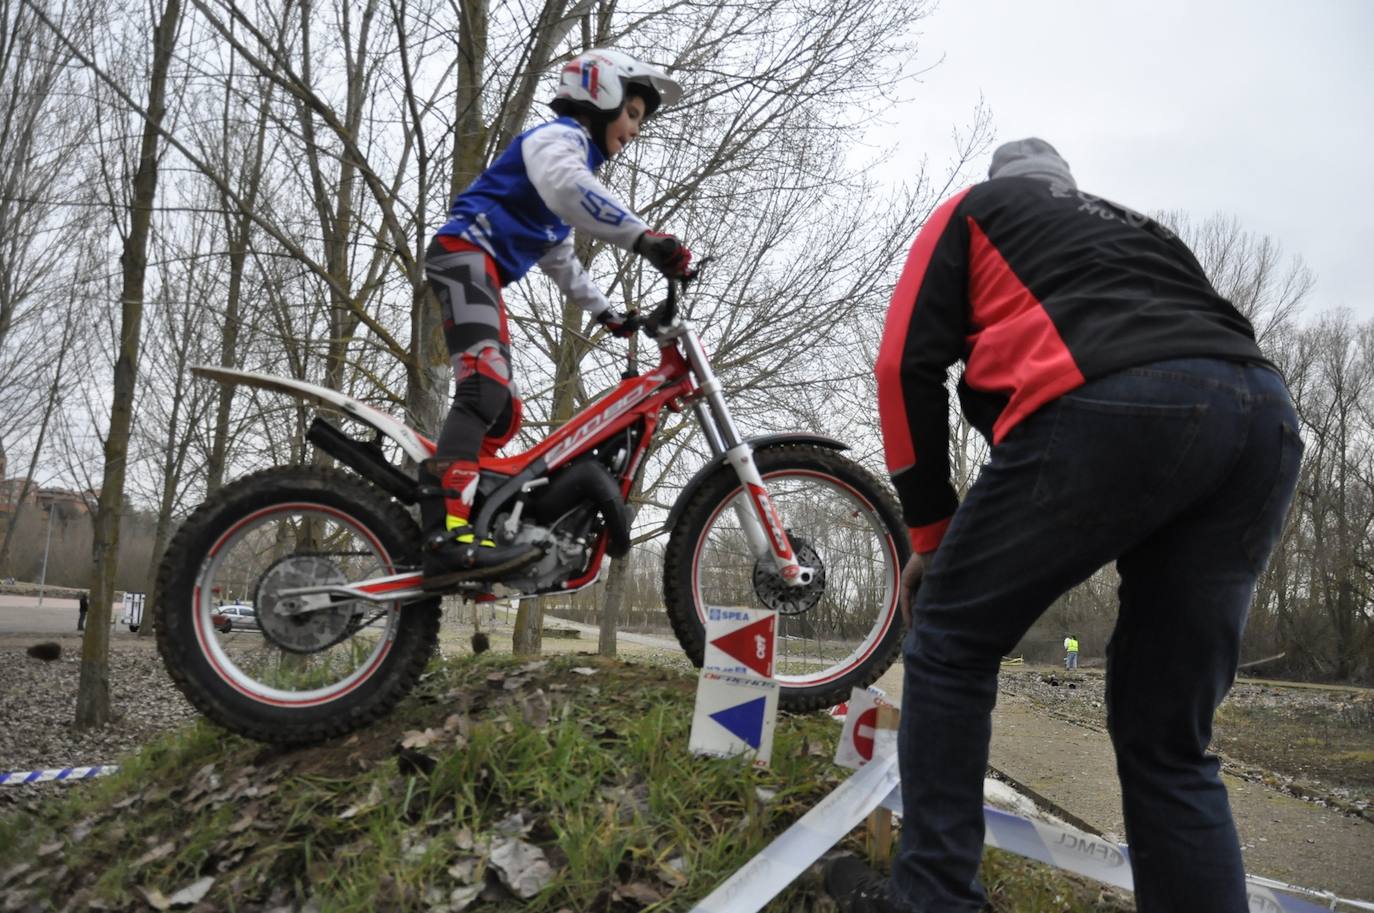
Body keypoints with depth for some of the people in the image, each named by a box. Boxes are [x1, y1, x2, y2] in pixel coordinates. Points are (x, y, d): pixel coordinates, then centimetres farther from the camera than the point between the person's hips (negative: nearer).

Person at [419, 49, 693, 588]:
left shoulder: (579, 160, 30)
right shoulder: (559, 137, -1)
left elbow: (559, 258, 35)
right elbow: (566, 187, -27)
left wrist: (606, 313, 31)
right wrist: (643, 238, -36)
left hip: (482, 270, 11)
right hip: (465, 252, -11)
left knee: (503, 415, 5)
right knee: (485, 387, -30)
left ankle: (431, 524, 3)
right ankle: (449, 539, -42)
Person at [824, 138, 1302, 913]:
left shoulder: (975, 208, 26)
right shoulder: (1139, 226, 41)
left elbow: (910, 361, 11)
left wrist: (933, 532, 15)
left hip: (1109, 405, -6)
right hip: (1267, 416, 6)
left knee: (950, 641, 10)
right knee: (1168, 741, 13)